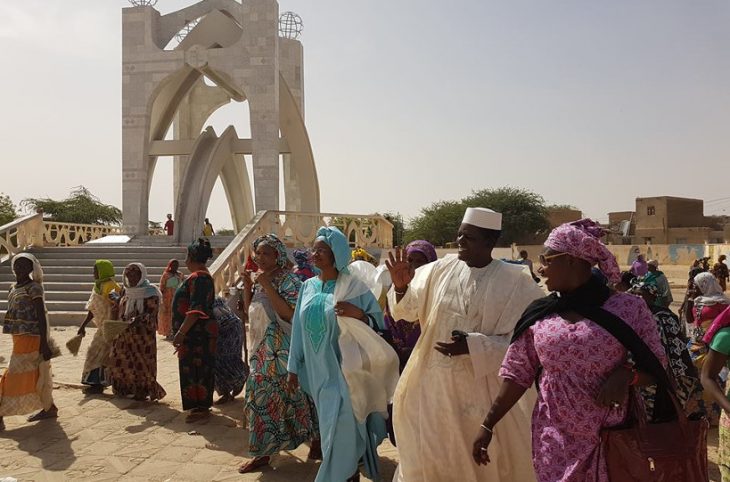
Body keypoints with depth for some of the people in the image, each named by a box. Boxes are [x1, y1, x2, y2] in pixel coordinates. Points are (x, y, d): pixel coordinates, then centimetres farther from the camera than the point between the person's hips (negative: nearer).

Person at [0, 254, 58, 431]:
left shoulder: (34, 288, -14)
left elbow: (41, 317, -17)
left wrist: (44, 343, -20)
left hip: (30, 338, -9)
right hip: (20, 337, 9)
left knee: (16, 375, -5)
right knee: (33, 375, 15)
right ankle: (49, 408, 25)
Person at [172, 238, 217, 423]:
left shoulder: (198, 277, -18)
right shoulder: (204, 276, 15)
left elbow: (196, 310, -26)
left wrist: (181, 332, -26)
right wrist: (182, 331, 27)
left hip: (197, 333, -10)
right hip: (198, 333, 10)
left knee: (195, 368, -4)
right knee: (198, 368, 15)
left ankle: (201, 408, 4)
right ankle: (201, 406, 23)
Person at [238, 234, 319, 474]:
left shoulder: (288, 280, -12)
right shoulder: (258, 279, 11)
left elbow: (290, 313, -24)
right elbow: (249, 309, 15)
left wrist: (268, 287, -23)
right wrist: (247, 285, 1)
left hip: (282, 350, -7)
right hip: (262, 348, 8)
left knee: (291, 395, 2)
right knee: (261, 397, 9)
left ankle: (316, 438, 23)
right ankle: (263, 452, 18)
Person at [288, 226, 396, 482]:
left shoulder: (353, 287, -10)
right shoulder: (308, 286, 5)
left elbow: (378, 320, -6)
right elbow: (299, 328, 8)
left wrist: (358, 314, -26)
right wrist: (294, 366, 10)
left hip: (343, 368, -5)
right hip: (317, 370, 5)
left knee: (341, 425, -4)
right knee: (331, 425, 15)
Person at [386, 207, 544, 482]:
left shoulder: (515, 282, -11)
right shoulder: (441, 269, -2)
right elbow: (411, 309, 6)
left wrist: (473, 347, -21)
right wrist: (401, 287, -14)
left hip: (480, 387, -3)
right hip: (431, 381, 3)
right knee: (430, 454, 18)